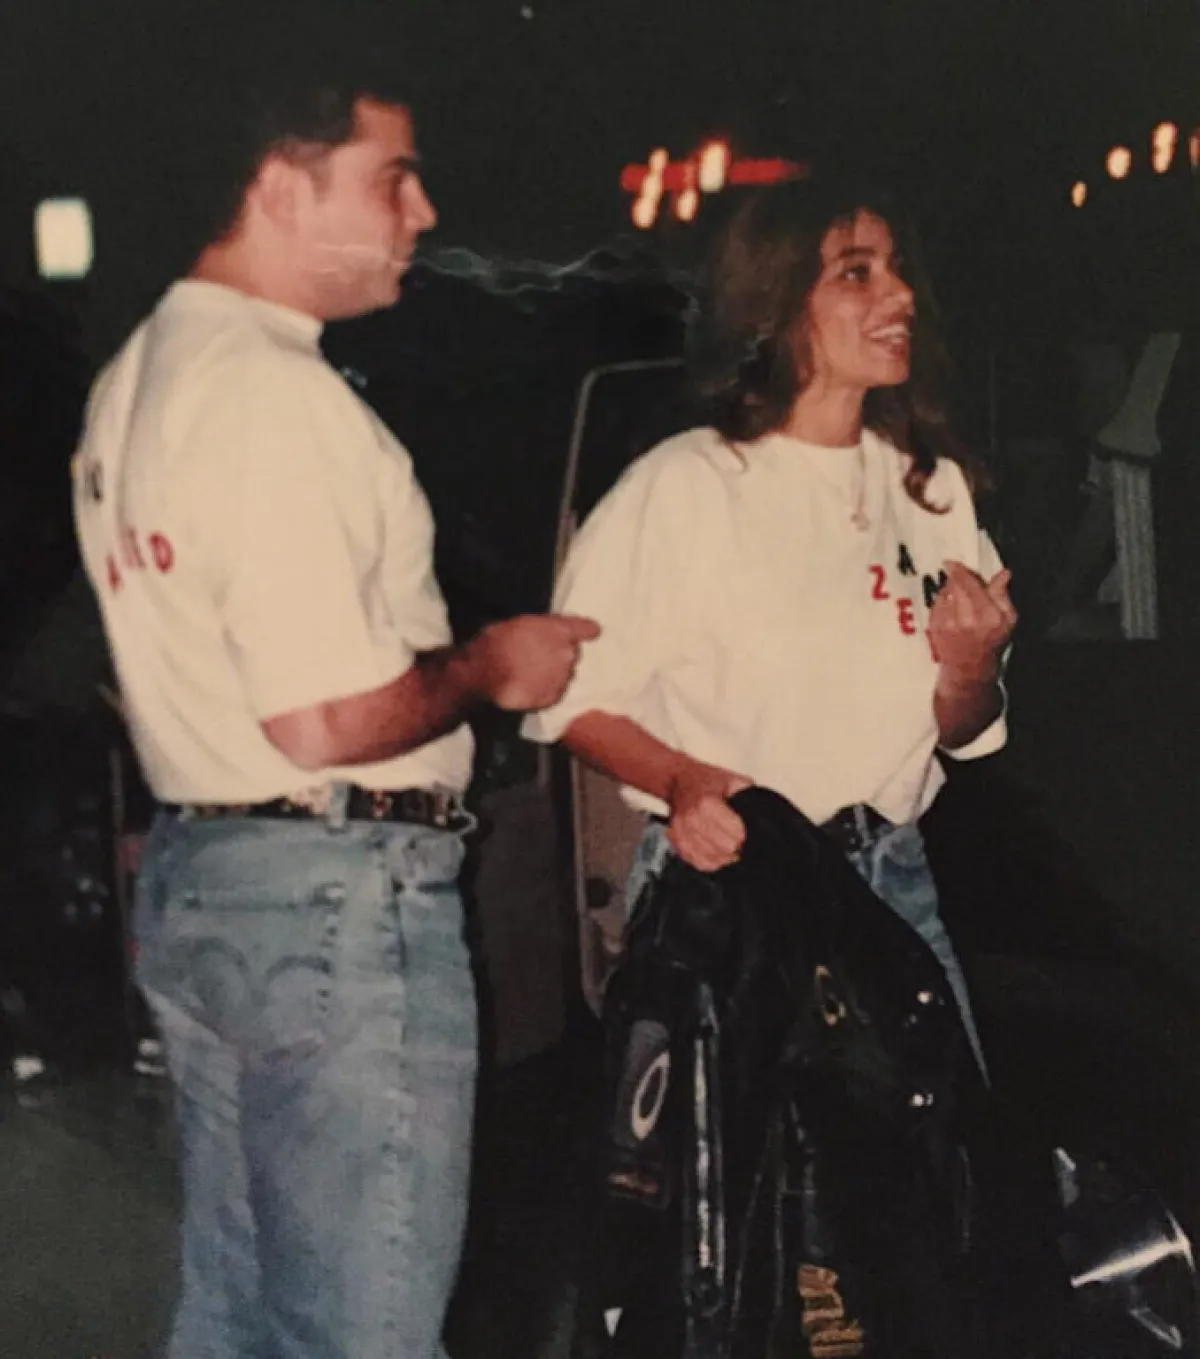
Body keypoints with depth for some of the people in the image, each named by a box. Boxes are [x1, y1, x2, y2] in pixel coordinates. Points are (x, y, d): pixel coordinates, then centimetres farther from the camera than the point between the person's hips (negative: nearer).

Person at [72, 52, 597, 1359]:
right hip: (336, 896, -10)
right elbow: (328, 721, -24)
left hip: (191, 872, 10)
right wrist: (488, 667, -7)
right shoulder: (276, 392, -19)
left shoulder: (135, 378, 14)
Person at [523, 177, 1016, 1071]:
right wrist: (681, 782, -27)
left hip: (893, 877, 5)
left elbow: (960, 735, 15)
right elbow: (572, 698, -10)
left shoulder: (931, 485, 9)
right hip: (724, 875, -5)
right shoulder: (687, 485, -8)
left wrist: (970, 670, -6)